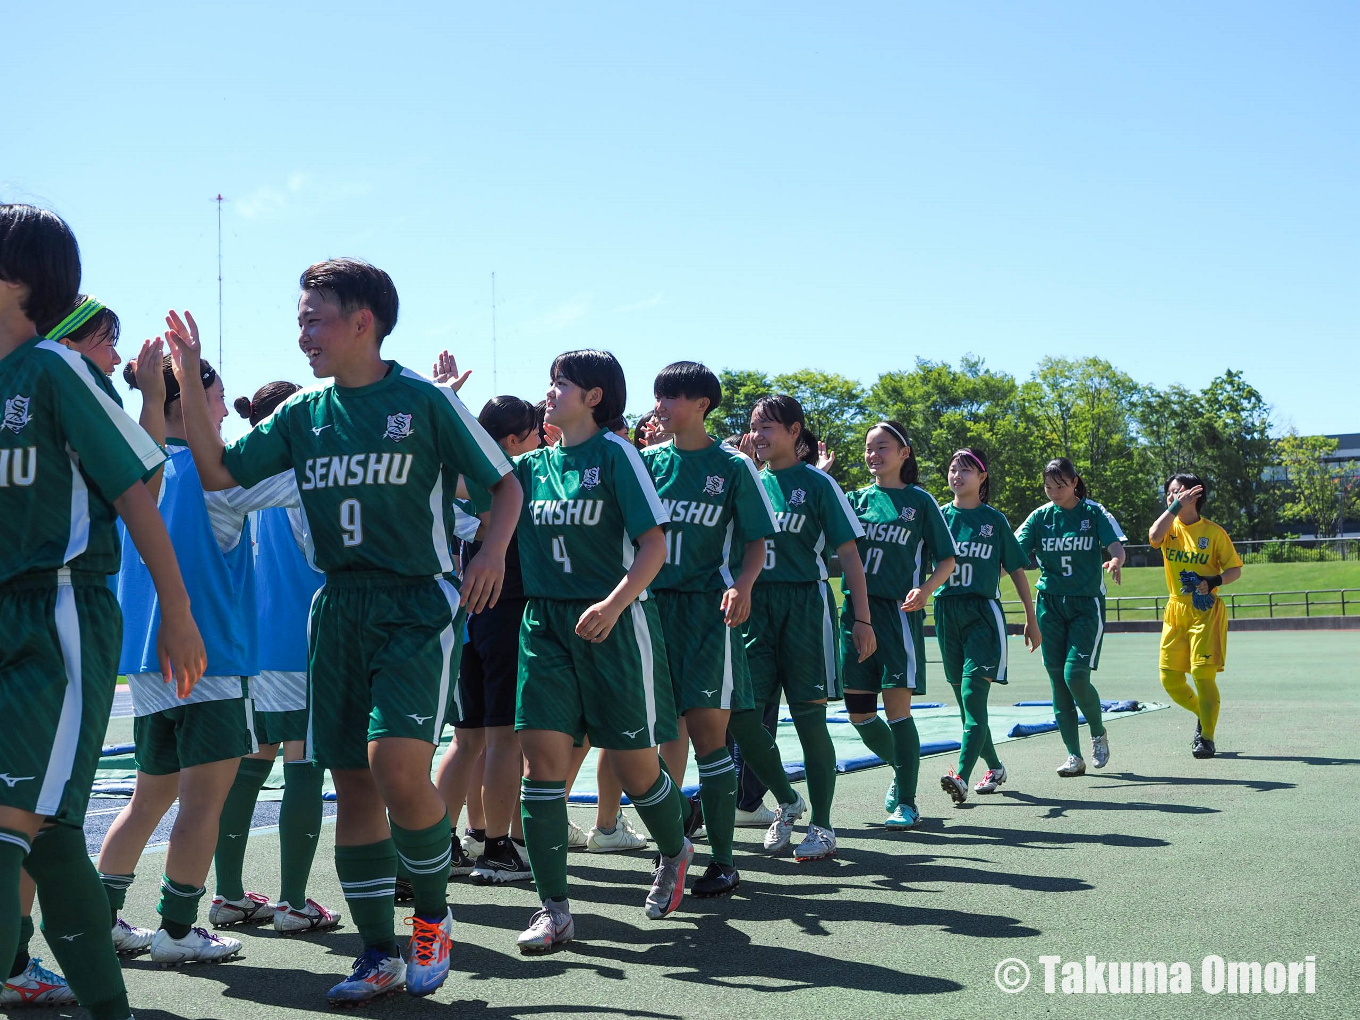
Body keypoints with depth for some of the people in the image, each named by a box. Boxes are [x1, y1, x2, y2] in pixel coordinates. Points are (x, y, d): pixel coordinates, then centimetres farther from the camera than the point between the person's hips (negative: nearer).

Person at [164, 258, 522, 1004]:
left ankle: (432, 915, 6)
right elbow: (219, 473, 9)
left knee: (396, 764, -20)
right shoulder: (303, 415, 10)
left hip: (418, 606, -5)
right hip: (339, 607, 6)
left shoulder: (425, 400, -5)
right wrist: (190, 384, 1)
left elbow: (504, 482, 1)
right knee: (352, 782, 6)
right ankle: (380, 956, 18)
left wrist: (492, 552, -15)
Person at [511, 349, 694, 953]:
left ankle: (674, 852, 35)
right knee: (543, 753, -8)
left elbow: (655, 544, -9)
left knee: (633, 762, 3)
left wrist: (613, 604, -23)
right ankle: (554, 909, -2)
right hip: (545, 622, 5)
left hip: (615, 623, -4)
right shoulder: (532, 465, 11)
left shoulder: (615, 453, -5)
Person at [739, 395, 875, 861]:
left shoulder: (817, 483, -1)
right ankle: (787, 803, 23)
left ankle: (822, 827, 10)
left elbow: (849, 552, -3)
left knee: (809, 716, -2)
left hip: (805, 603, -4)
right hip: (755, 605, 5)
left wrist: (862, 619, -8)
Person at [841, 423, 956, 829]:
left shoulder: (920, 501, 3)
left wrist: (925, 589, -15)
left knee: (896, 705, -9)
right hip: (856, 612, 4)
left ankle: (906, 802, 1)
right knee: (858, 710, 4)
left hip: (899, 612, -4)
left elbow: (947, 559, 4)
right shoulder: (856, 499, 13)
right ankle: (901, 767, 31)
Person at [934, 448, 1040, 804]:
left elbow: (1016, 570, 8)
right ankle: (994, 767, 27)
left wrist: (1031, 619, 9)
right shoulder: (939, 516, 7)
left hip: (983, 613, -3)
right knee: (965, 700, 9)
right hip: (946, 611, 3)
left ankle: (961, 777, -25)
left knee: (973, 693, -16)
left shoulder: (994, 520, 3)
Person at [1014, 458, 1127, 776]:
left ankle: (1099, 733, 14)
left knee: (1075, 675, -14)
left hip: (1087, 605, -3)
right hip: (1050, 604, 3)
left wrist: (1115, 561, -37)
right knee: (1058, 680, 0)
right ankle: (1074, 756, 7)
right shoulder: (1040, 517, 4)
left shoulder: (1094, 513, -2)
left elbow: (1117, 547, -13)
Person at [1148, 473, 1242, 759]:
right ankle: (1204, 715, 29)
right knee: (1170, 679, 3)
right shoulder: (1170, 526, 5)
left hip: (1205, 610, -4)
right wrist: (1176, 506, -17)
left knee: (1203, 674, -9)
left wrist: (1213, 581, -18)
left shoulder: (1213, 532, -4)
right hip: (1176, 610, 4)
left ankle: (1207, 739, 2)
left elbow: (1235, 569, 0)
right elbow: (1154, 537, -20)